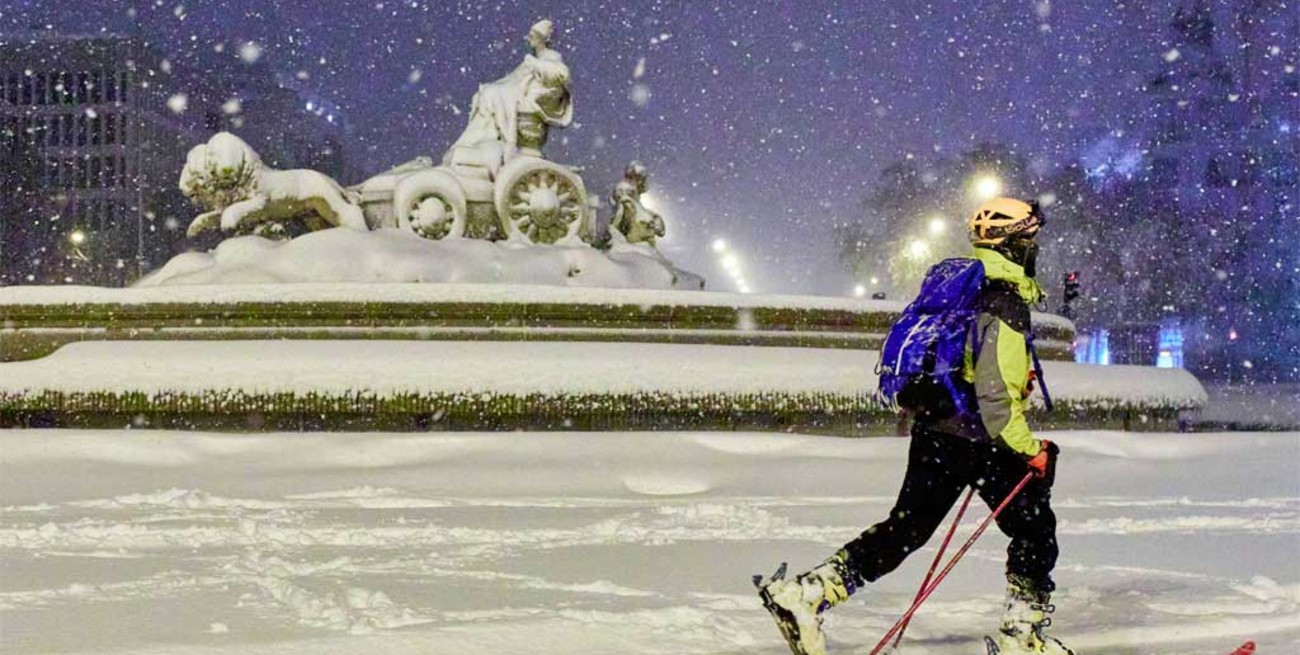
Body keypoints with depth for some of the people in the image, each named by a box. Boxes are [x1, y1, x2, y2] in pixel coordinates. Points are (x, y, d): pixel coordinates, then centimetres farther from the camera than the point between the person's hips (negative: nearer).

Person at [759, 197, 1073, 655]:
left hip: (934, 429, 9)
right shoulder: (1004, 303, -16)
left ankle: (805, 593, 0)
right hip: (977, 440, -9)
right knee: (1034, 528, 8)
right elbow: (993, 393, -23)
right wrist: (1029, 448, -17)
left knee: (906, 528, 9)